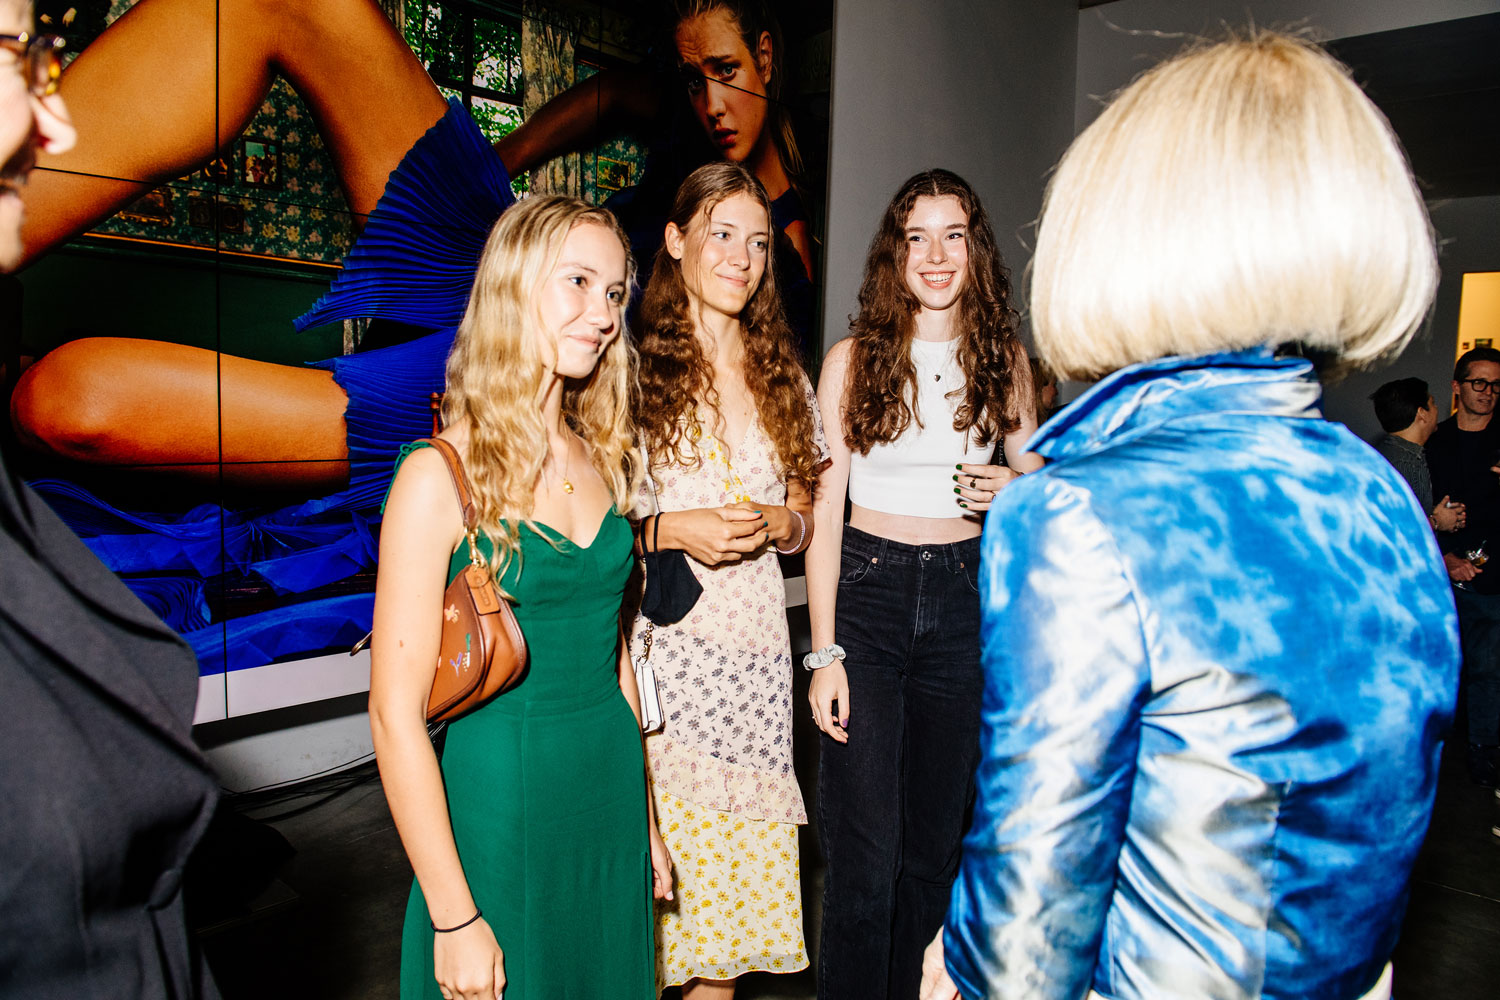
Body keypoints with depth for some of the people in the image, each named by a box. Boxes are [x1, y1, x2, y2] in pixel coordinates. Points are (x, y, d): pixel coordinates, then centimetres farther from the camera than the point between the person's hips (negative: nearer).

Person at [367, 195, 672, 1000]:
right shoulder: (442, 476, -16)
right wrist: (455, 919, -14)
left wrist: (644, 819, 12)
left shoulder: (601, 461, 3)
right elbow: (396, 712, -16)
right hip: (499, 805, -6)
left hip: (610, 796, 6)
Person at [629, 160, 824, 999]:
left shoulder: (782, 376, 12)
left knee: (738, 847, 9)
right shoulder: (634, 368, -2)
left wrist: (771, 522, -5)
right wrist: (669, 529, -16)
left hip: (754, 646, 4)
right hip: (658, 642, -4)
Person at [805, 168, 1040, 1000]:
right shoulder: (853, 360, -3)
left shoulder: (1004, 360, 6)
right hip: (867, 595, -3)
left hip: (966, 598, 3)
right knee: (864, 851, -2)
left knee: (934, 839, 13)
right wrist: (824, 652, -11)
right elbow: (824, 513, -5)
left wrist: (1014, 490, -8)